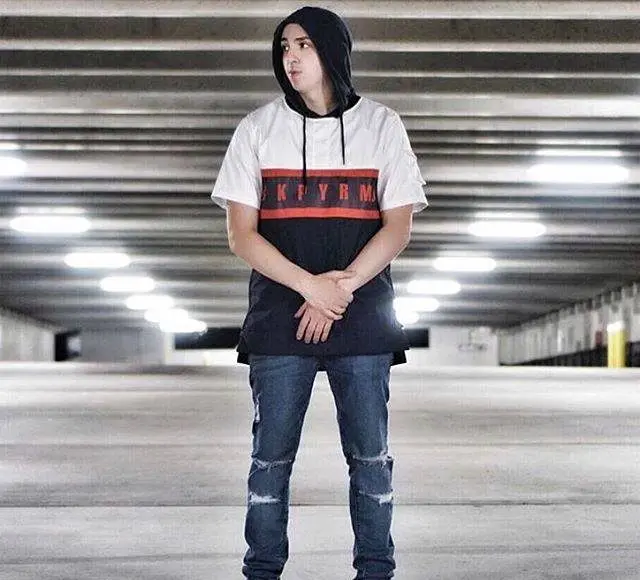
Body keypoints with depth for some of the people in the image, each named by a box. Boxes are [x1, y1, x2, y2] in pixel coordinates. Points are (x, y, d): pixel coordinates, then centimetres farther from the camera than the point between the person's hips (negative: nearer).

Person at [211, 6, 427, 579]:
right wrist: (311, 286, -13)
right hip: (278, 318, 0)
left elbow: (398, 227, 1)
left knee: (370, 454, 4)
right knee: (272, 455, 3)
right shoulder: (258, 129, 5)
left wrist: (340, 290, -11)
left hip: (363, 319, 0)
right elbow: (241, 234, 0)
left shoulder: (381, 126, 5)